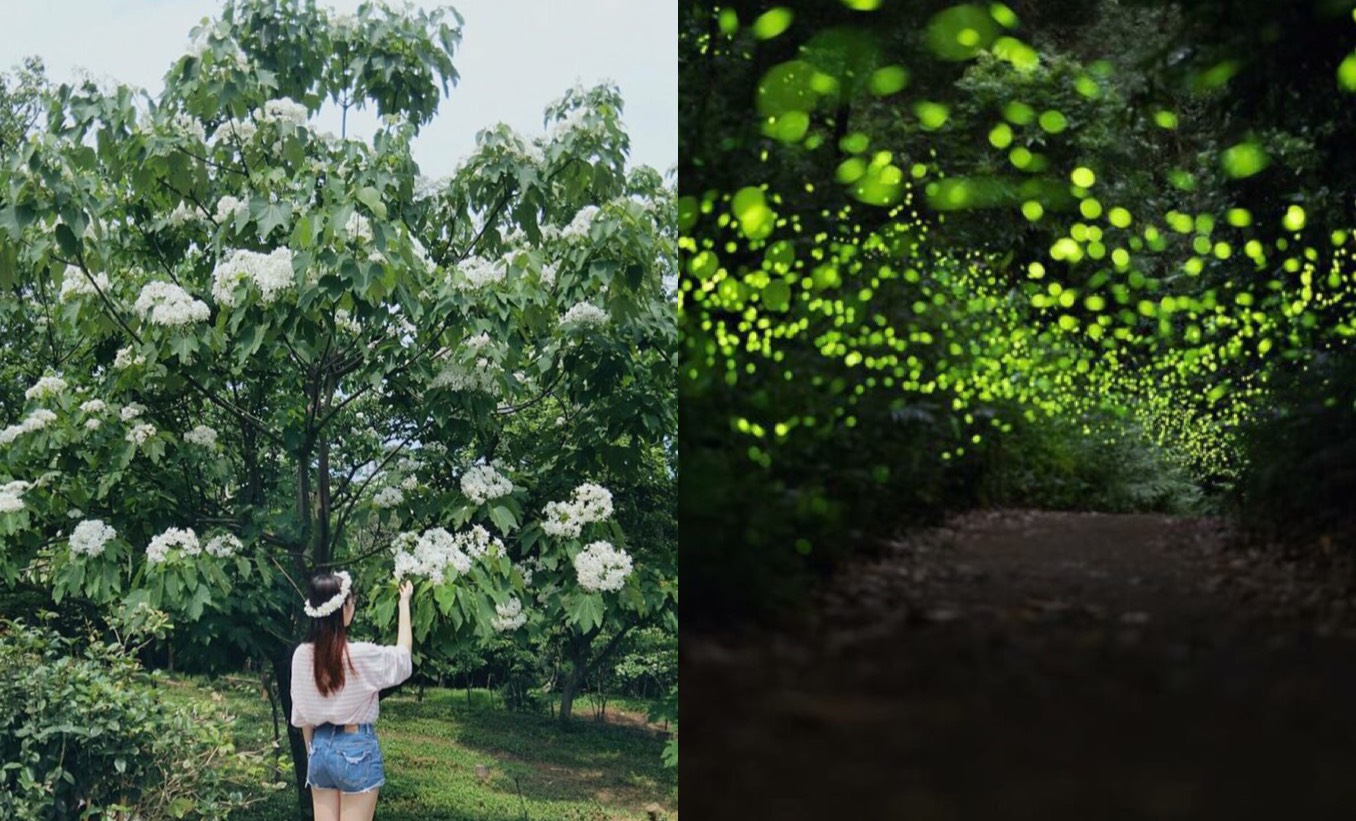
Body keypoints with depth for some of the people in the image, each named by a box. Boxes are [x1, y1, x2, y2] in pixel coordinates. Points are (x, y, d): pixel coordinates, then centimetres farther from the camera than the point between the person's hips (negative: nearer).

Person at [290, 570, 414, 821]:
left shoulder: (302, 655, -4)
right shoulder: (361, 655, -18)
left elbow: (302, 716, 5)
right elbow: (402, 654, 3)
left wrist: (313, 754, 18)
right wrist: (404, 602, 12)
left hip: (321, 746, 5)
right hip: (356, 748, -5)